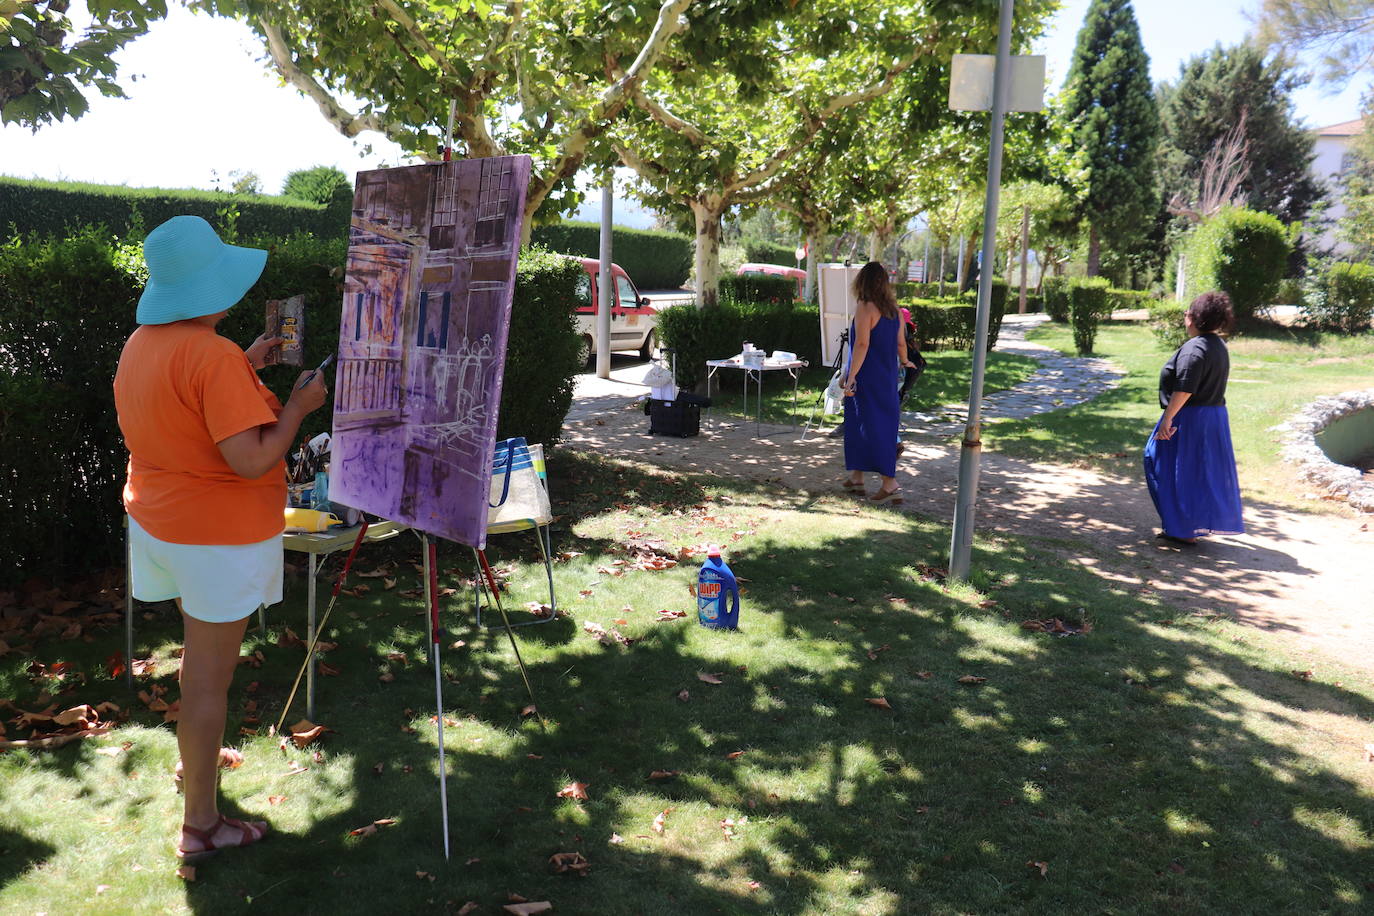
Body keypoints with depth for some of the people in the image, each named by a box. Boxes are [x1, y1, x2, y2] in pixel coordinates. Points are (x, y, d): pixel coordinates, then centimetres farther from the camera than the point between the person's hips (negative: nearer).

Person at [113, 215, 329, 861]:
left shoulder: (140, 343, 4)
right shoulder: (214, 357, -26)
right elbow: (252, 459, -29)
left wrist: (246, 368, 15)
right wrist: (298, 405, -16)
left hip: (158, 518, 9)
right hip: (218, 536, -9)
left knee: (201, 654, 28)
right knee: (209, 675, 2)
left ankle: (197, 754, 48)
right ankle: (200, 824, 14)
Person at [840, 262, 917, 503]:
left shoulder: (865, 308, -14)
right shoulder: (894, 310, 6)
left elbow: (862, 344, -22)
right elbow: (901, 343, 14)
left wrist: (851, 376, -25)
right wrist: (904, 362, 34)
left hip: (867, 377, -8)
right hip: (887, 377, 8)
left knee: (871, 427, -3)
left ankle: (890, 483, -9)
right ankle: (856, 477, 25)